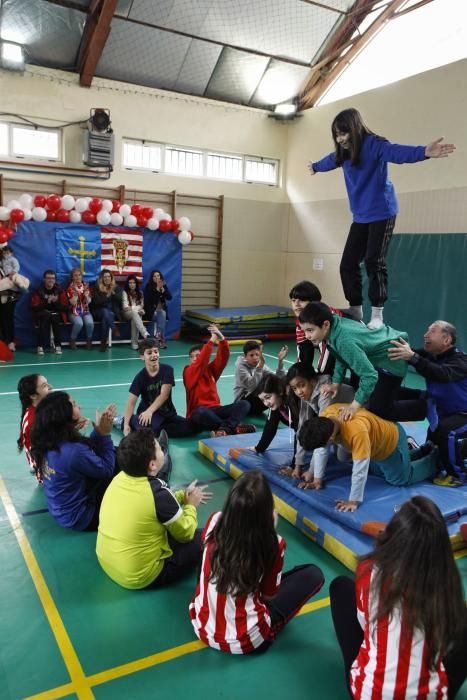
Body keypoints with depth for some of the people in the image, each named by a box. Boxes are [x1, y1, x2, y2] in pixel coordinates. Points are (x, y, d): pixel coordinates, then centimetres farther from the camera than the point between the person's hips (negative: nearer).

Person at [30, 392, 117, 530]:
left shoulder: (47, 441, -8)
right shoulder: (73, 451, -35)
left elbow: (87, 451, 6)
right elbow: (107, 469, -18)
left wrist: (98, 430, -4)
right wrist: (105, 434, -15)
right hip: (78, 518, -8)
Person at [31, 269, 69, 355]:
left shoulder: (60, 290, 3)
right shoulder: (39, 291, 0)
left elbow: (65, 307, -1)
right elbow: (34, 308, -8)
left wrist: (56, 302, -19)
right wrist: (46, 302, -19)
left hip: (57, 314, 1)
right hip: (42, 314, -1)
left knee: (54, 317, -33)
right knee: (46, 315, -34)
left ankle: (58, 345, -27)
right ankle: (40, 346, -31)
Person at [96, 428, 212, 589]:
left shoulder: (120, 478, -6)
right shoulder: (159, 494, -27)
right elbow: (186, 533, -9)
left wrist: (182, 496, 13)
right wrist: (190, 505, 6)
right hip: (139, 576, -7)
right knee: (201, 538, 4)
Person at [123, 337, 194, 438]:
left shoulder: (167, 370, -9)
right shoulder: (140, 377, -10)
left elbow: (164, 395, -18)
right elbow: (131, 402, -17)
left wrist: (149, 411, -33)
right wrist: (126, 424, -31)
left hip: (167, 413, 2)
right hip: (146, 412, -2)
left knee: (190, 427, -21)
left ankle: (155, 430, -13)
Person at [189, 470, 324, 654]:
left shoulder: (214, 522, -15)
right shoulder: (273, 544, -24)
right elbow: (270, 594, -4)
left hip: (202, 627, 4)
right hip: (246, 642, -4)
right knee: (314, 574, 5)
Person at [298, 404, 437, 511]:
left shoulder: (356, 430, -48)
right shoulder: (324, 417, -25)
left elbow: (360, 468, -41)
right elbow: (320, 449, -10)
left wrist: (354, 501, -33)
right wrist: (317, 478, -8)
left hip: (392, 441, -7)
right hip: (376, 441, 8)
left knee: (401, 479, 9)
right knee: (381, 472, 27)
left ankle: (435, 458, 30)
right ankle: (424, 450, 41)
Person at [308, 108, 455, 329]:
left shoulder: (373, 144, -15)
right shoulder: (343, 152, 7)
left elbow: (398, 152, -34)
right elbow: (329, 161, 31)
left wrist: (424, 152, -54)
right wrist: (314, 166, 52)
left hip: (382, 214, -7)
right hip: (360, 217, 7)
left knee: (374, 262, -15)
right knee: (348, 265, 1)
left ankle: (377, 315, -6)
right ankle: (355, 314, 10)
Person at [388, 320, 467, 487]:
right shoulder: (430, 355, -2)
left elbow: (442, 374, -48)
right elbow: (404, 353, -16)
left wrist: (412, 357, -61)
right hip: (440, 409, 8)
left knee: (443, 430, -33)